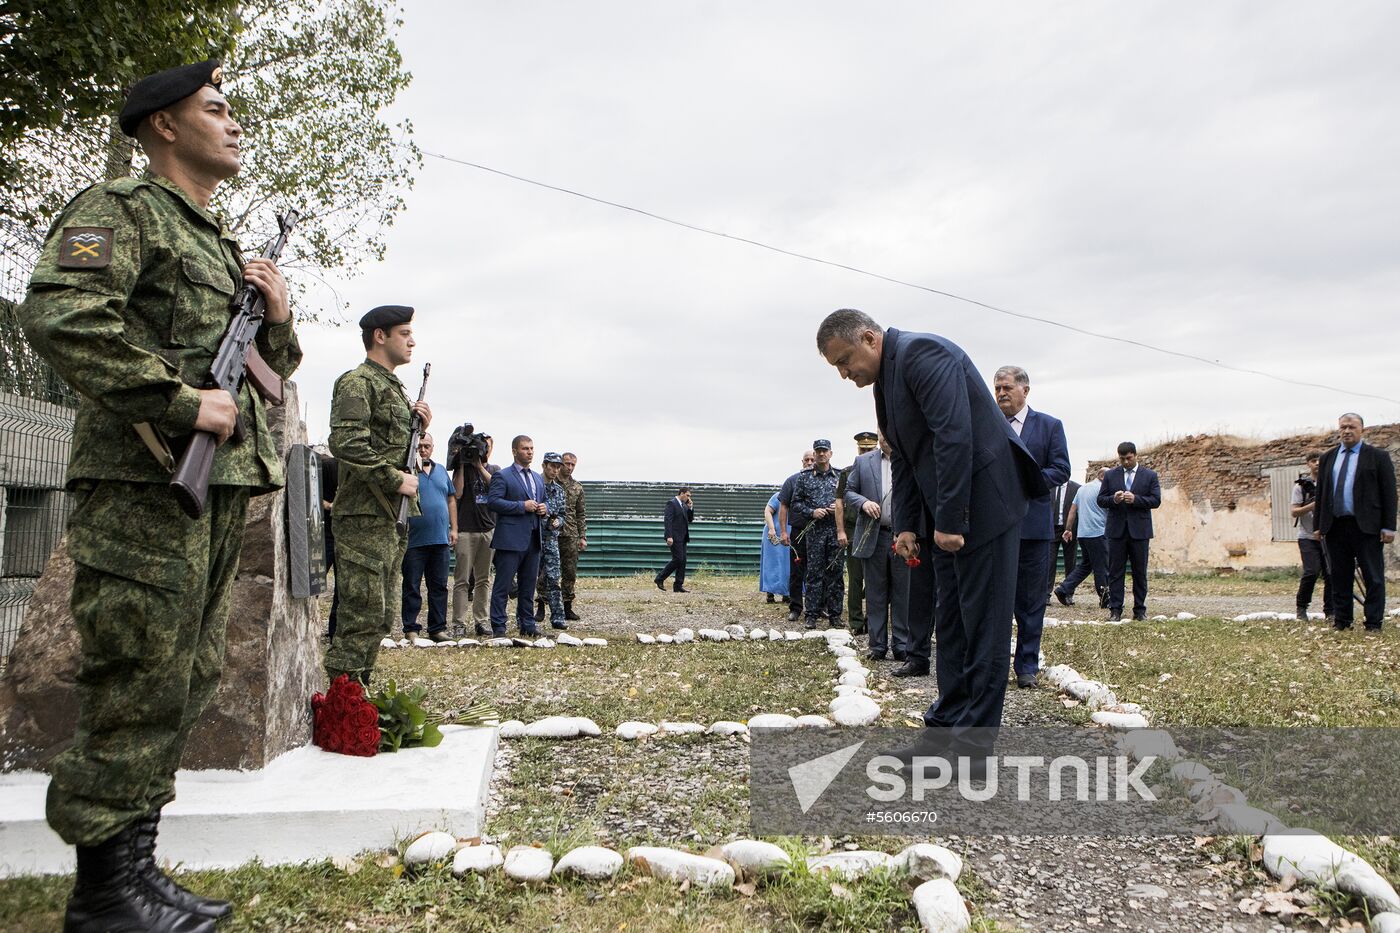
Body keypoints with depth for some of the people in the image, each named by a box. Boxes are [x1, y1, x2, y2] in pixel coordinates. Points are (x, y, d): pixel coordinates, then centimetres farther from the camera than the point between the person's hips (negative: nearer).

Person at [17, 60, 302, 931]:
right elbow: (58, 313, -20)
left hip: (223, 488, 9)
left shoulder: (225, 244, 24)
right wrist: (182, 402, -20)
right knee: (139, 687, -5)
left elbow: (273, 368, 28)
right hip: (147, 484, -9)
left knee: (188, 682, 12)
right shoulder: (122, 209, -2)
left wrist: (279, 319, 7)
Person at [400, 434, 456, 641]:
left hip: (441, 539, 5)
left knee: (439, 586, 9)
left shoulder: (441, 471, 15)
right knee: (412, 587, 1)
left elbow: (451, 500, 18)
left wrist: (453, 528, 10)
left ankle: (437, 628, 16)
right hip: (414, 540, -5)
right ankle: (411, 629, 8)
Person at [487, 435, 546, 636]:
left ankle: (527, 625, 19)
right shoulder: (502, 476, -4)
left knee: (528, 586, 12)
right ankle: (498, 627, 2)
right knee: (503, 585, -3)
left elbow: (543, 502, 28)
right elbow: (492, 501, -14)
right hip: (510, 539, -7)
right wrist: (522, 506, -17)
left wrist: (544, 508, 4)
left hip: (533, 539, 7)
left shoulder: (538, 478, 19)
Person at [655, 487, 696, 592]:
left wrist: (690, 508, 5)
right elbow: (668, 520, -16)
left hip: (682, 537, 9)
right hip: (674, 537, -9)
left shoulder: (684, 505, 17)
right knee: (678, 559, -12)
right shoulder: (671, 503, -9)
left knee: (682, 561, 6)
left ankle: (679, 586, 9)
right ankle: (659, 579, -2)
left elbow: (690, 520, 20)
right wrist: (669, 536, -23)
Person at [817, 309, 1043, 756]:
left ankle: (973, 740, 3)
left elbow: (954, 437, -24)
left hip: (983, 498, -10)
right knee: (949, 622, 11)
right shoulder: (884, 380, 14)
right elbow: (903, 460, 16)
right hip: (945, 514, 10)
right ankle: (948, 724, 18)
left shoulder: (923, 353, -15)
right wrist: (906, 526, 8)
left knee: (982, 620, -3)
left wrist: (950, 520, -23)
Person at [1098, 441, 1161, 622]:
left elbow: (1156, 500, -2)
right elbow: (1100, 500, 6)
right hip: (1116, 530, 1)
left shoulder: (1149, 476, 6)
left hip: (1139, 530, -1)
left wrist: (1136, 499, -17)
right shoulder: (1110, 475, 9)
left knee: (1140, 572, 4)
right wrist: (1113, 499, -15)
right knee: (1115, 571, 1)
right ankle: (1115, 610, 3)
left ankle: (1140, 610, 11)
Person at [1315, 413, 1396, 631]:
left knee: (1373, 577, 1)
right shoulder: (1328, 458, 13)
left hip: (1366, 526, -4)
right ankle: (1342, 620, 14)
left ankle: (1373, 623, 6)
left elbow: (1389, 493, -1)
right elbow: (1320, 493, 15)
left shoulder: (1377, 457, 2)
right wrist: (1319, 526, 10)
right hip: (1335, 527, 4)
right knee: (1340, 577, 8)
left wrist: (1388, 527, -8)